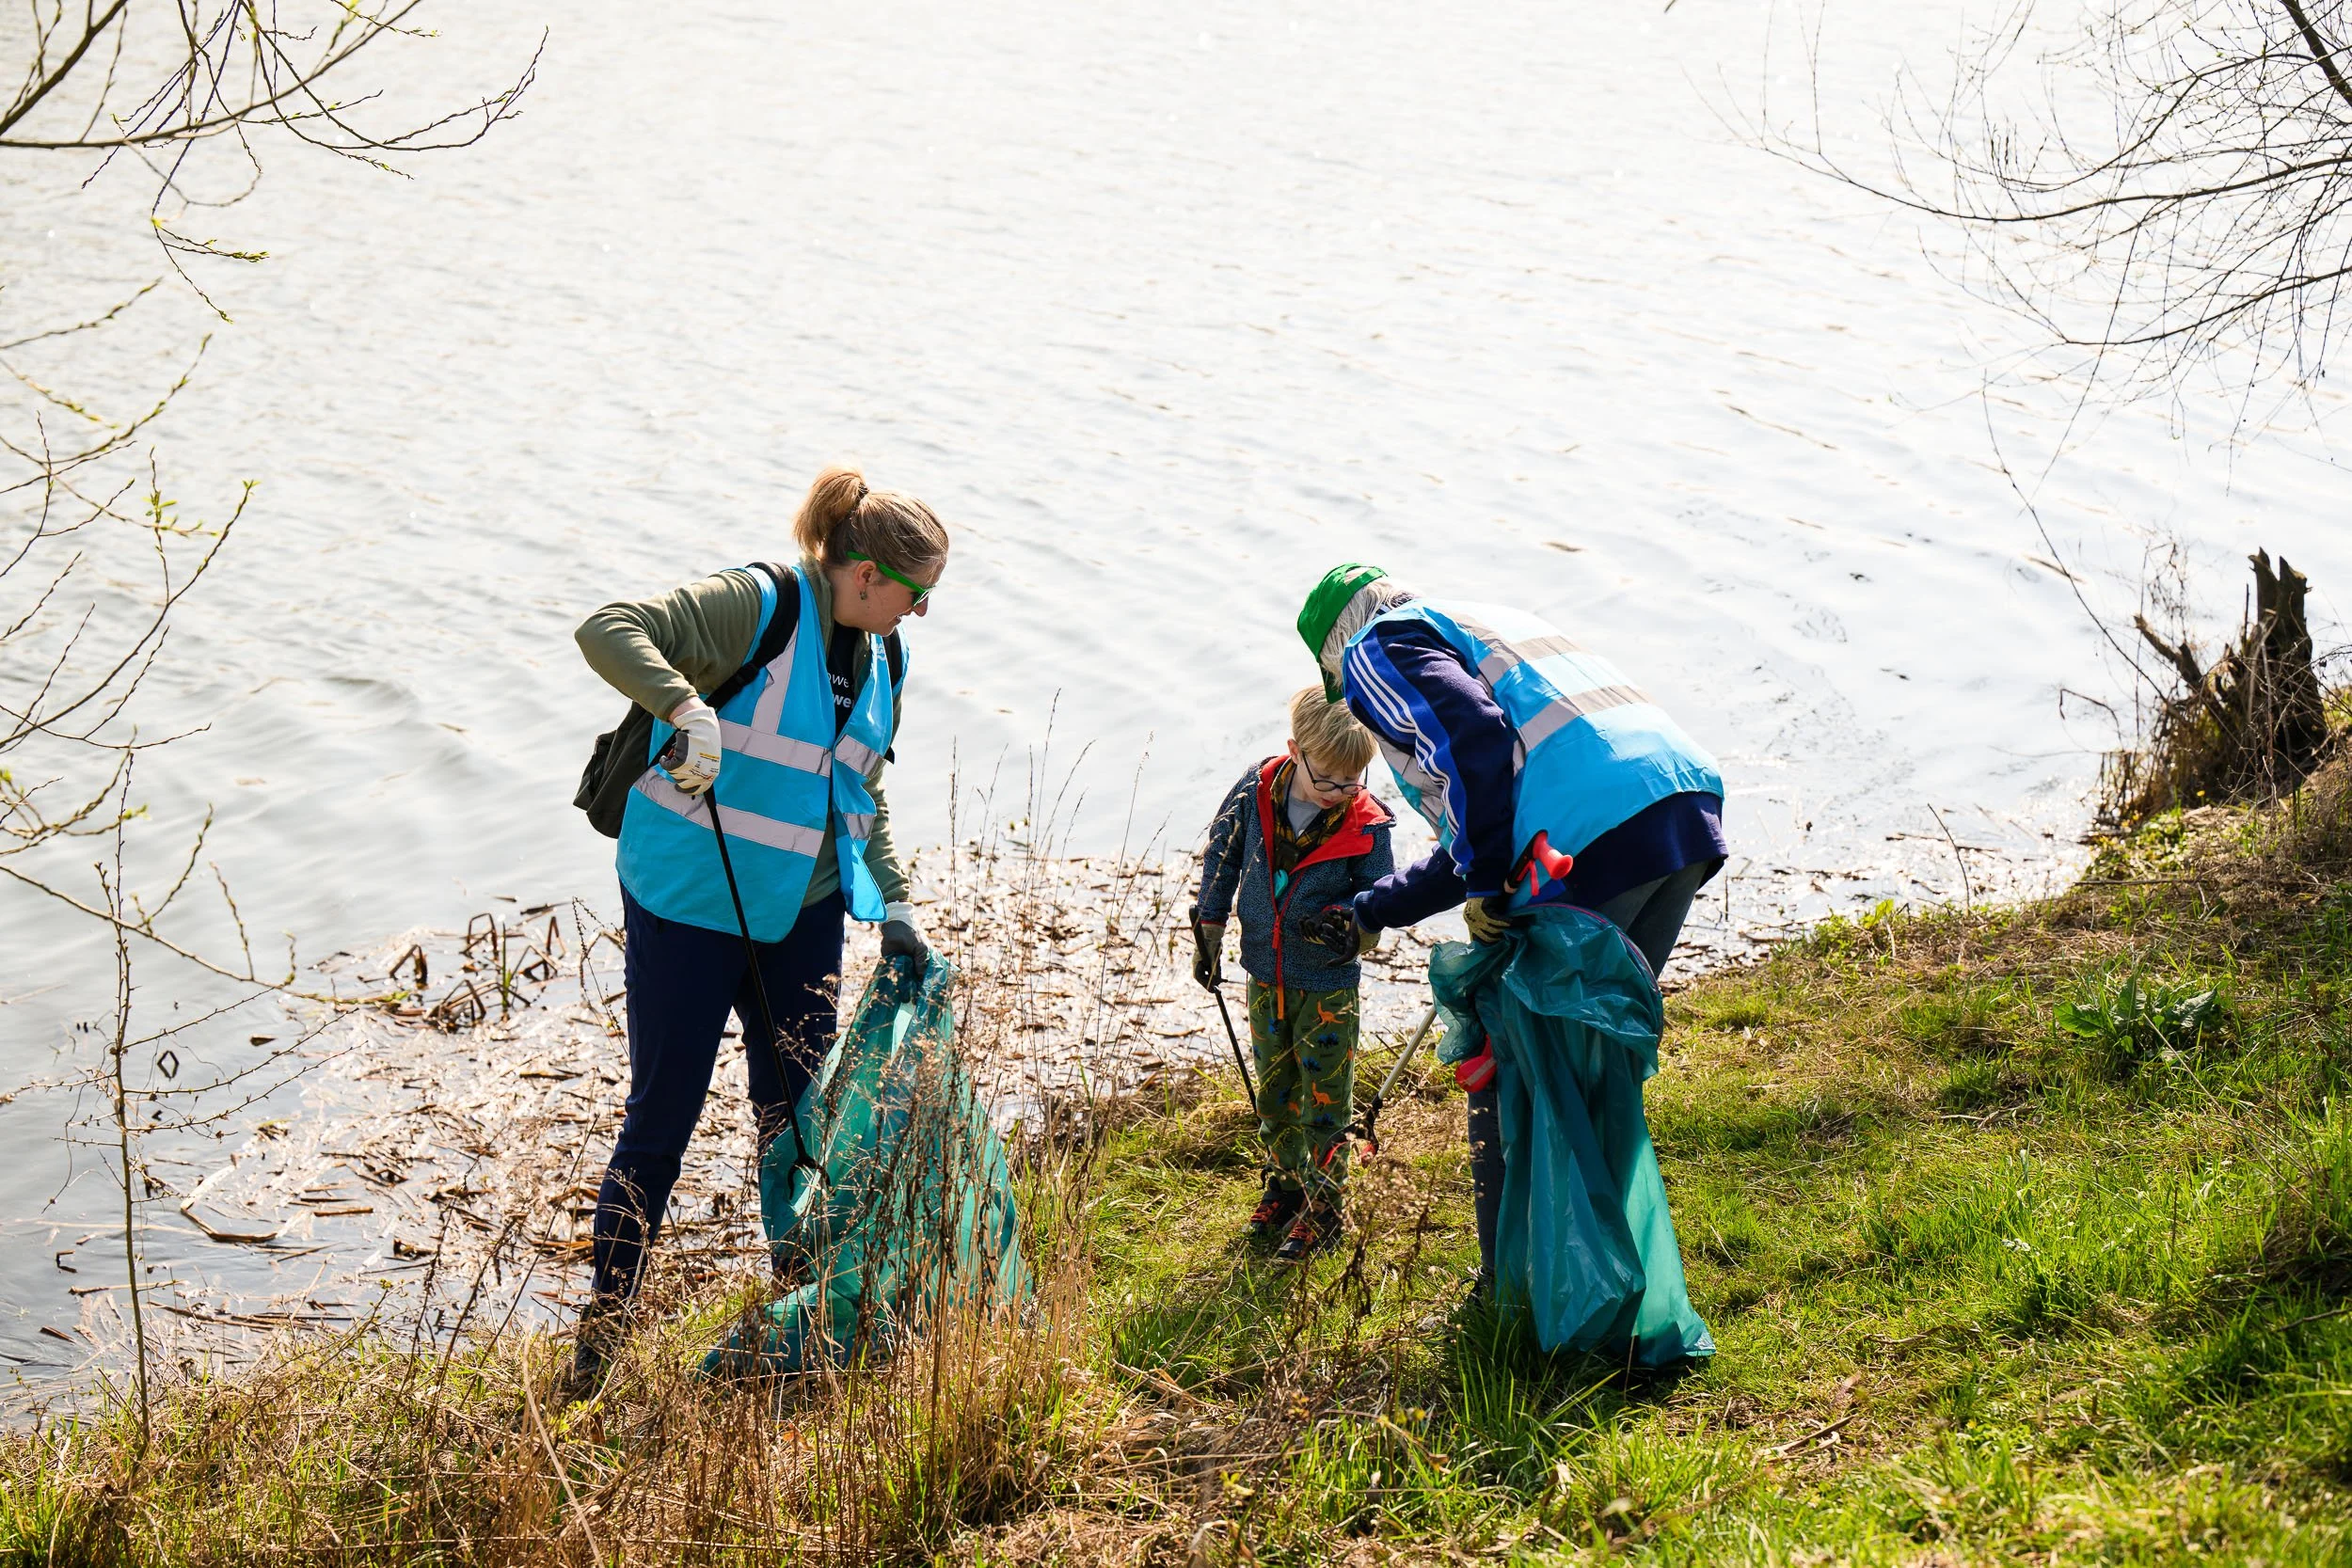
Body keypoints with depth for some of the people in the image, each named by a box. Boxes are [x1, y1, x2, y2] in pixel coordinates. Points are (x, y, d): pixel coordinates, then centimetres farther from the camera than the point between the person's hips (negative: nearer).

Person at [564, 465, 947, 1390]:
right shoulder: (757, 607, -17)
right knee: (662, 1114, -1)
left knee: (798, 1109, 12)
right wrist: (683, 702, -43)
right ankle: (603, 1326, 12)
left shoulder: (883, 662, 8)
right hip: (689, 904, -7)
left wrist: (893, 905, 11)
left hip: (803, 911, 7)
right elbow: (609, 629, -27)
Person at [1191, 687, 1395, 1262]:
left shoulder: (1365, 822, -19)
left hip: (1328, 983, -3)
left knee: (1325, 1098, 3)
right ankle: (1284, 1186, 36)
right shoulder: (1257, 790, -13)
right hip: (1265, 973, 3)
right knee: (1274, 1090, 18)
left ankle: (1321, 1209, 17)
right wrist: (1210, 925, 7)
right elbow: (1223, 851, 4)